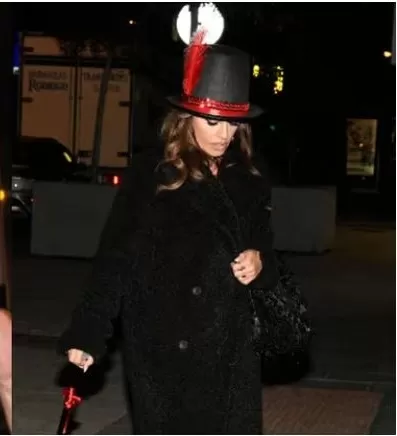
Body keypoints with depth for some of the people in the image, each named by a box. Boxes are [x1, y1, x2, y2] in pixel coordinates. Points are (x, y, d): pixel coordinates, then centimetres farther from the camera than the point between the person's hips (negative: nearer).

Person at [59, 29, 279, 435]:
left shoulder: (247, 179, 7)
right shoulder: (150, 174, -6)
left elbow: (265, 248, 19)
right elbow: (115, 257, -9)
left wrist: (259, 263, -5)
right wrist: (87, 334, -17)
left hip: (230, 348, 4)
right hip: (162, 348, -4)